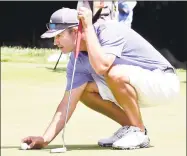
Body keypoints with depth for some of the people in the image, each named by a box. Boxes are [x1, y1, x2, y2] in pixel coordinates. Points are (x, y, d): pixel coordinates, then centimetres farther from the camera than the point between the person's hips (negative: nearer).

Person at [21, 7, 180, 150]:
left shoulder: (109, 30, -24)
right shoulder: (77, 60, -3)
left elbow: (101, 66, -43)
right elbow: (68, 102, -4)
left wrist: (88, 27, -32)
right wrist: (46, 139, -12)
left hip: (164, 82, -8)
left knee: (115, 74, -33)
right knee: (84, 91, 0)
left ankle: (139, 132, -15)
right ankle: (129, 127, 9)